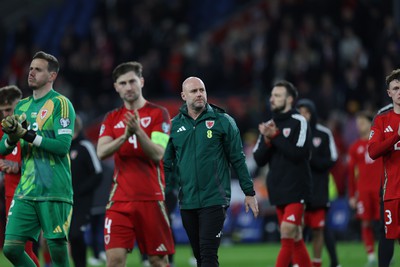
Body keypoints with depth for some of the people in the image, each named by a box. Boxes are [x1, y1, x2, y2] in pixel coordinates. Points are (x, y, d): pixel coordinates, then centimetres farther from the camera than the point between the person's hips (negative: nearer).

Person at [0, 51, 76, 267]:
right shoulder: (22, 106, 17)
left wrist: (28, 135, -17)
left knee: (57, 249, -6)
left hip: (54, 191, -6)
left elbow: (63, 145, -13)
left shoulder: (61, 103, -3)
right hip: (25, 191, 6)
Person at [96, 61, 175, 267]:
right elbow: (101, 152, -3)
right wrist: (124, 136, -20)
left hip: (151, 197, -2)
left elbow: (157, 154, -9)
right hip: (120, 199, 2)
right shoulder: (112, 118, 13)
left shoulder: (158, 114, 1)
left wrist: (138, 131, -24)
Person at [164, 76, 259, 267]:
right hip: (187, 201, 4)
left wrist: (249, 192, 2)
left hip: (214, 200, -4)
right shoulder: (175, 125, 7)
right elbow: (167, 163, 12)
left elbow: (238, 159, 2)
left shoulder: (222, 121, -1)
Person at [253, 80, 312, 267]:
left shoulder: (298, 122, -6)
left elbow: (299, 153, -17)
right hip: (278, 191, 6)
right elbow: (259, 159, 8)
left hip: (296, 189, -6)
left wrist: (276, 136, -15)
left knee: (287, 233, -14)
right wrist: (267, 140, -9)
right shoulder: (269, 125, 12)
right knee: (295, 239, 9)